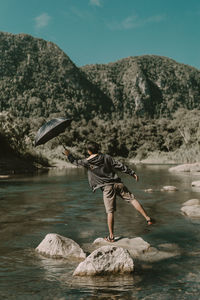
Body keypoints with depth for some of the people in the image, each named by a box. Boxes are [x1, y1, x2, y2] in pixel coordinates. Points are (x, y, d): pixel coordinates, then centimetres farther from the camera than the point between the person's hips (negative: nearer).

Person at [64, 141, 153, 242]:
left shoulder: (86, 162, 2)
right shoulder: (106, 157, 5)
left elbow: (75, 162, 21)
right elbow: (120, 166, 2)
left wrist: (69, 155, 39)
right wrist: (132, 173, 7)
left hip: (107, 188, -1)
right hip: (117, 183, 2)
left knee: (110, 212, 3)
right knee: (132, 199, 6)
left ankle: (111, 237, 9)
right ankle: (148, 219, -3)